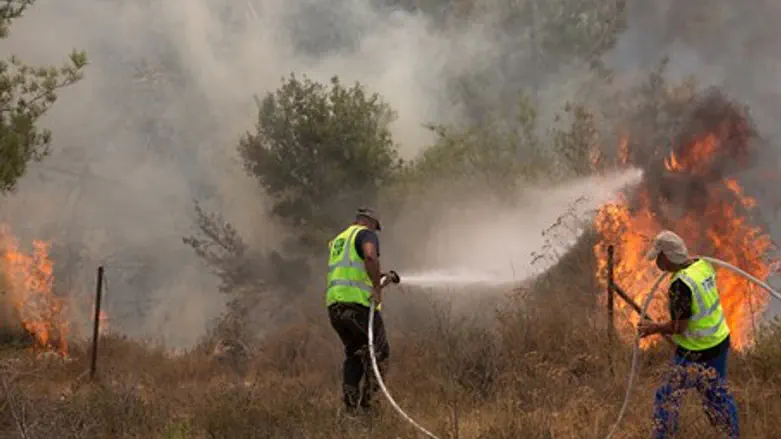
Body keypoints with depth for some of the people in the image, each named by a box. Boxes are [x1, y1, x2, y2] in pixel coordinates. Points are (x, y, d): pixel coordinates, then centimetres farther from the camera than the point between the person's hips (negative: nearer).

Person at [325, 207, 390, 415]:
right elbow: (370, 257, -21)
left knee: (353, 354, 18)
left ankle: (350, 405, 10)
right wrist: (377, 288, -19)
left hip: (334, 305, 8)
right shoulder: (366, 234, 2)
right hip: (358, 302, -8)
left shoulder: (337, 240, 27)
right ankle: (366, 402, -5)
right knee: (380, 353, 4)